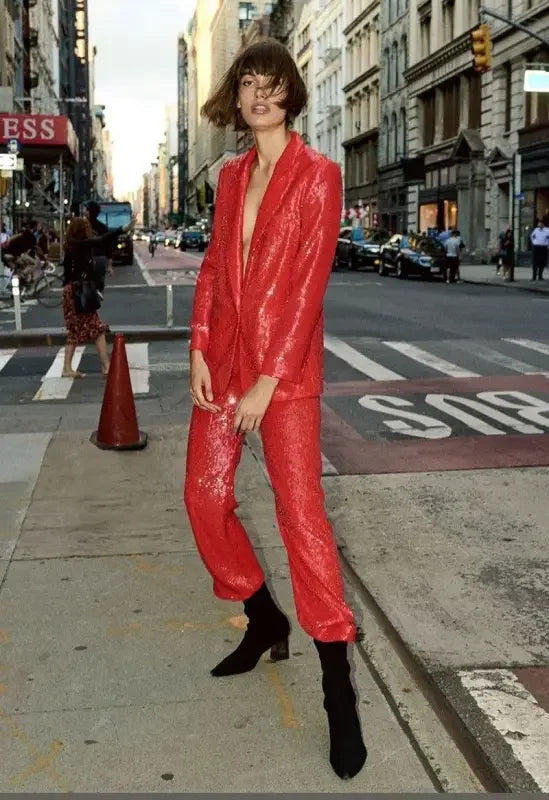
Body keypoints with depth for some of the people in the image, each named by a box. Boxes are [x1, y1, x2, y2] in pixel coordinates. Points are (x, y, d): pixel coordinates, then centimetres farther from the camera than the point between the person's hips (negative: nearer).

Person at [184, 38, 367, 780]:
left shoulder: (318, 175, -5)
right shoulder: (232, 176, 13)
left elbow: (309, 282, -12)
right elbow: (213, 266, 12)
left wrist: (270, 380, -16)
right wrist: (199, 350, 0)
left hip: (286, 362, -6)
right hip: (224, 355, 6)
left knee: (300, 511, -9)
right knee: (205, 496, 7)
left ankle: (338, 686, 0)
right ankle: (265, 620, 29)